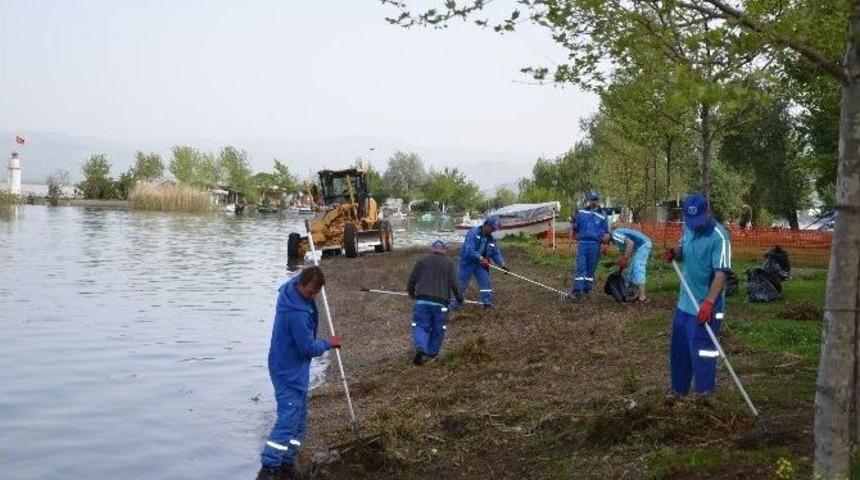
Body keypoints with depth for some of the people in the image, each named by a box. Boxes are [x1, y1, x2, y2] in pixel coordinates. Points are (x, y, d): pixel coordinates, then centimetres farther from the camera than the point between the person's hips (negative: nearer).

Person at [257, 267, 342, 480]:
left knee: (299, 418, 14)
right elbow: (308, 348, -21)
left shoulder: (291, 288, -2)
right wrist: (329, 343, -5)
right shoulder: (297, 313, -30)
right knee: (287, 420, -11)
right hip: (289, 372, -10)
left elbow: (297, 277, 26)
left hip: (295, 370, 10)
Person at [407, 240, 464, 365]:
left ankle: (420, 348, -21)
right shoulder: (449, 263, 7)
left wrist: (411, 293, 28)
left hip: (422, 300, 1)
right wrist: (459, 297, 15)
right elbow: (454, 284, -1)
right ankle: (431, 354, 15)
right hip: (440, 302, -1)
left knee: (420, 326, 3)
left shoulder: (422, 260, 10)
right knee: (437, 330, 13)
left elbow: (412, 279, 9)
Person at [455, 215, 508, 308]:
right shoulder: (473, 233, -20)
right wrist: (481, 258, -40)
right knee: (462, 283, 1)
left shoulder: (490, 238, 3)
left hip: (480, 263, 6)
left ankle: (488, 302, 11)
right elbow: (469, 250, -31)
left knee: (486, 282, 1)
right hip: (467, 262, -6)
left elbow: (496, 253, 6)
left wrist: (502, 264, -9)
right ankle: (454, 303, 14)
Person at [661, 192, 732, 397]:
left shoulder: (719, 236, -21)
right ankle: (679, 390, 33)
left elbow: (721, 273, -25)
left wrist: (709, 302, -34)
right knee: (679, 349, 18)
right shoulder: (688, 228, 3)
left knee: (701, 351, -3)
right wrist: (674, 254, -5)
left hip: (705, 306, -8)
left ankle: (705, 395, 9)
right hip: (685, 302, 8)